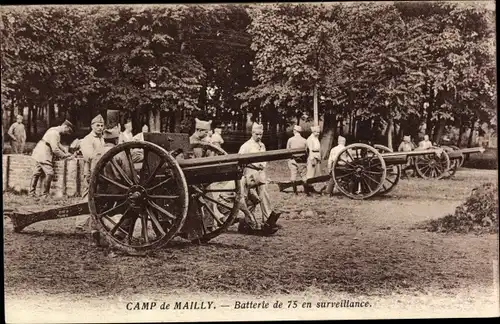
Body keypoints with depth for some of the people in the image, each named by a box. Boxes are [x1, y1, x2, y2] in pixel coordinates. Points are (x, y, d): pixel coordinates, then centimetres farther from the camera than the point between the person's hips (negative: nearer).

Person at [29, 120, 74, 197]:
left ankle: (32, 192, 22)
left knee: (37, 173, 15)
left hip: (39, 154, 11)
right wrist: (65, 155, -14)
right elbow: (55, 149, -24)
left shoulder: (54, 130, 12)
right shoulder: (55, 133, -21)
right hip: (43, 156, -11)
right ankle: (45, 194, -4)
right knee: (50, 173, -10)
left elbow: (58, 145, 22)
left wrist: (66, 152, 14)